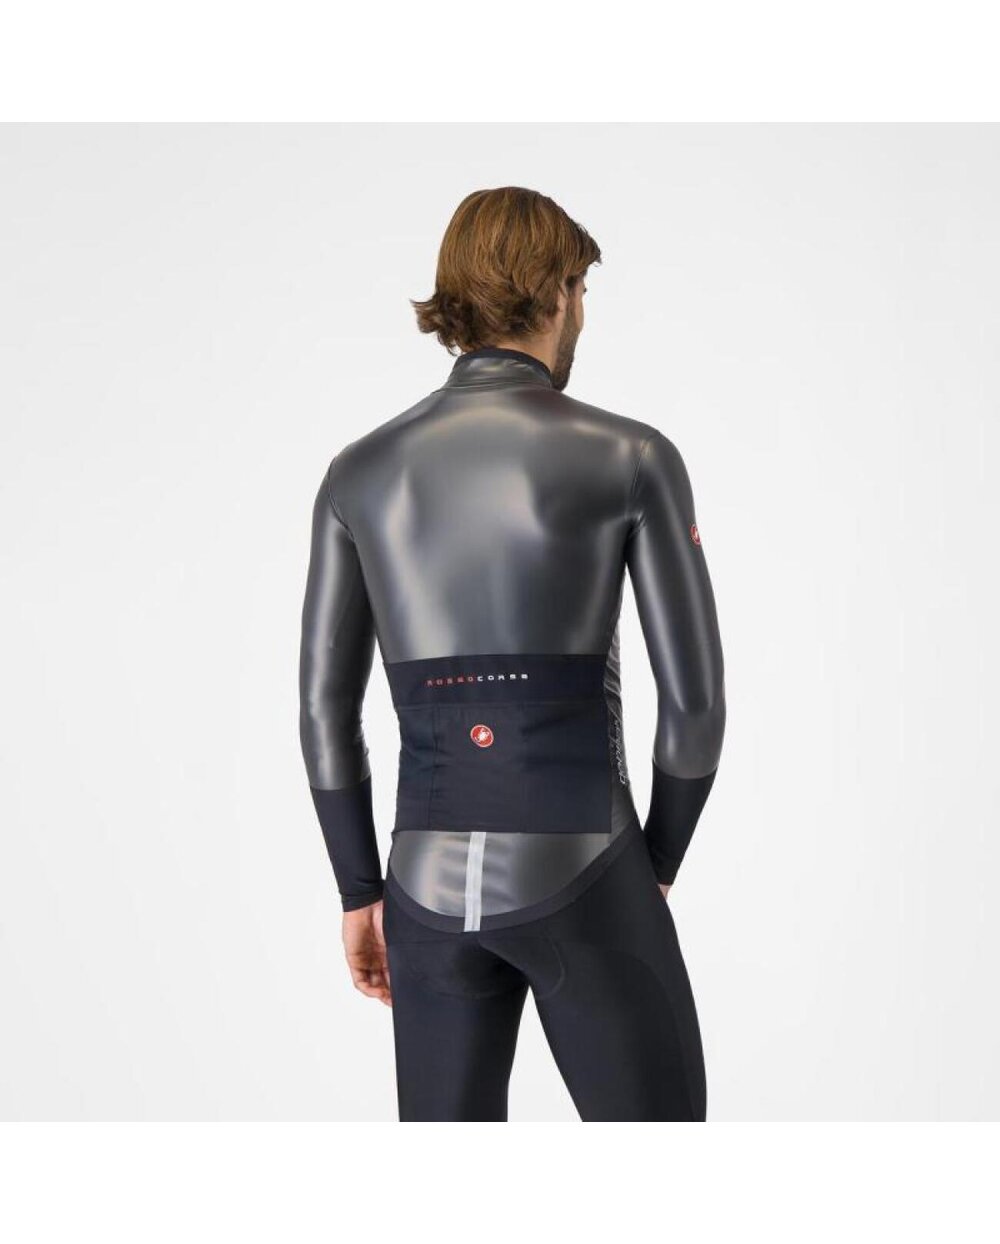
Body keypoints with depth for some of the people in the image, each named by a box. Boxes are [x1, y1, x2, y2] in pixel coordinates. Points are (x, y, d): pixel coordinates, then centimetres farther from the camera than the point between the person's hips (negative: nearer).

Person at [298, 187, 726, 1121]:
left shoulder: (359, 471, 4)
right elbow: (695, 700, -5)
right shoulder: (632, 456, -6)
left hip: (432, 883, 4)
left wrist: (360, 894, 15)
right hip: (579, 877, -4)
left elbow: (325, 709, 5)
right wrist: (656, 868, 10)